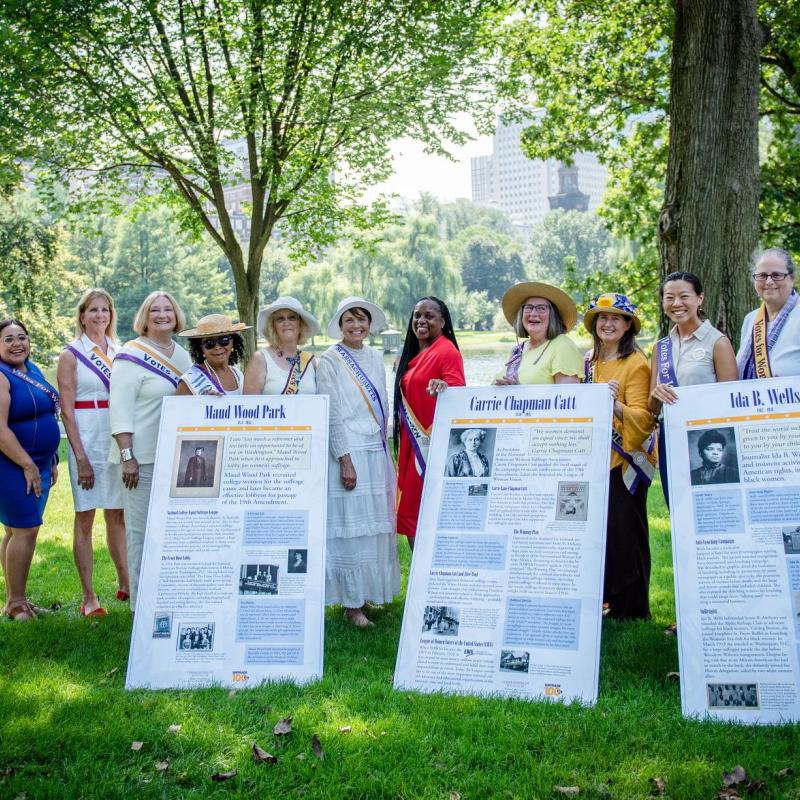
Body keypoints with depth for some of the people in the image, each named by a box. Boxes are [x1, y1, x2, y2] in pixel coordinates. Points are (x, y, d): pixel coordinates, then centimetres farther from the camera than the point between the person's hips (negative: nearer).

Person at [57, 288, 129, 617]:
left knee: (117, 516, 12)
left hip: (119, 439, 4)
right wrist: (81, 458, -13)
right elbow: (67, 410, -6)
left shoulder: (119, 352, 11)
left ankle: (125, 584, 22)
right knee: (85, 518, -1)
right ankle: (88, 597, 3)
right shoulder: (71, 355, -2)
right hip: (87, 440, -4)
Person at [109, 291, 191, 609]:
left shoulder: (183, 356, 14)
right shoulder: (131, 356, -6)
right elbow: (120, 409, -11)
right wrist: (127, 457, -16)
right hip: (143, 459, -6)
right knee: (141, 531, -2)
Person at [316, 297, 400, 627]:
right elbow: (333, 414, -11)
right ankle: (352, 604, 4)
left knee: (375, 526, 9)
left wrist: (384, 450, 12)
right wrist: (345, 460, -15)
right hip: (347, 452, -6)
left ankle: (369, 593, 19)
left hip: (376, 451, 6)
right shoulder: (329, 361, -6)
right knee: (350, 527, -3)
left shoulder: (375, 358, 13)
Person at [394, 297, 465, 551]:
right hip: (411, 444, 9)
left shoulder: (447, 352, -9)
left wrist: (443, 389, -43)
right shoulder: (411, 355, 17)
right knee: (409, 509, 8)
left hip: (434, 443, -9)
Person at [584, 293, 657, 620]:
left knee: (625, 534, -3)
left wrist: (615, 405, -34)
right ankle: (604, 602, 20)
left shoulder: (636, 363, -7)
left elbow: (642, 417, -17)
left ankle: (631, 613, 6)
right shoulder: (588, 361, 12)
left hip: (625, 461, -6)